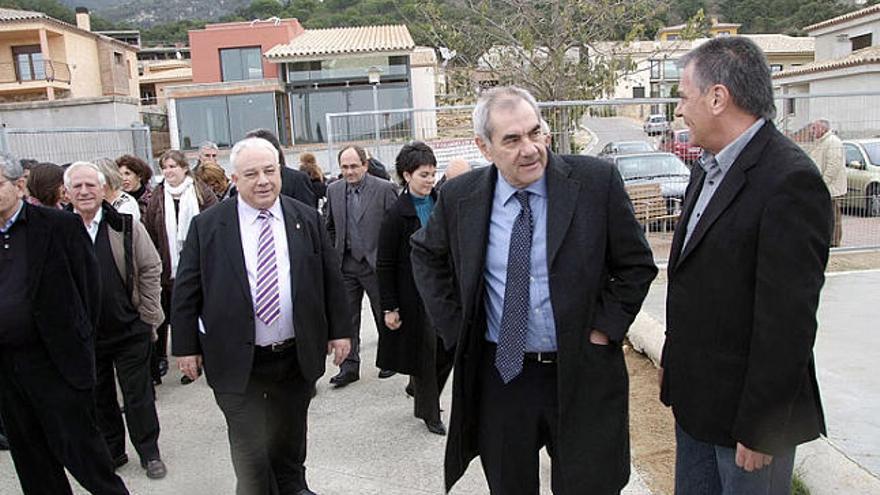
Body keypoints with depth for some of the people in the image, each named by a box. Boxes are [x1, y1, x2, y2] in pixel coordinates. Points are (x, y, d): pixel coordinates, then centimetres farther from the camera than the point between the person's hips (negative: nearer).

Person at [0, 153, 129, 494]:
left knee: (78, 447, 5)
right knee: (31, 459, 16)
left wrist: (78, 339, -1)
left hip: (56, 361, -4)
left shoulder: (60, 225, -7)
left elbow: (89, 283, -4)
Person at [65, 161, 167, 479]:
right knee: (98, 397, 16)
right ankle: (111, 452, 33)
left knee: (138, 396, 8)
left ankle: (149, 453, 23)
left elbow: (151, 269, -1)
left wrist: (148, 317, -4)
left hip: (129, 330, -2)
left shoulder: (126, 226, -5)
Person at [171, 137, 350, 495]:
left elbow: (331, 280, 6)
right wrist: (186, 346, -1)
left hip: (297, 355, 3)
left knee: (289, 436, 21)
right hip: (237, 361, -2)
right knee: (250, 450, 0)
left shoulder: (308, 220, 1)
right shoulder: (207, 226, -5)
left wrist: (338, 330, 5)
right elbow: (186, 291, -1)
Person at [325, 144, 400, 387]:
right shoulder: (334, 190, 5)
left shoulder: (384, 189, -9)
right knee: (347, 317, 8)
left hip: (375, 263, -4)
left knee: (383, 316, 10)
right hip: (345, 264, 4)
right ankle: (350, 366, 19)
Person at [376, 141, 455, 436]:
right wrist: (389, 308, -11)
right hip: (414, 295, -5)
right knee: (424, 350, 6)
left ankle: (419, 387, 37)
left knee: (450, 346, 9)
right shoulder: (397, 215, -11)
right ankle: (429, 412, 26)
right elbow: (385, 265, -9)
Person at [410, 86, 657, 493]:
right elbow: (426, 255, 13)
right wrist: (453, 322, 4)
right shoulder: (459, 197, -4)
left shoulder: (597, 181, -10)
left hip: (582, 373, -1)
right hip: (499, 376, 2)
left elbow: (637, 264, -1)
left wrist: (604, 329, -8)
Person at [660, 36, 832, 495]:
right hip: (695, 400, 8)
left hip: (745, 407, -8)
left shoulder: (790, 181, -21)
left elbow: (788, 322, -22)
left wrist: (759, 430, -18)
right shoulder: (709, 167, 8)